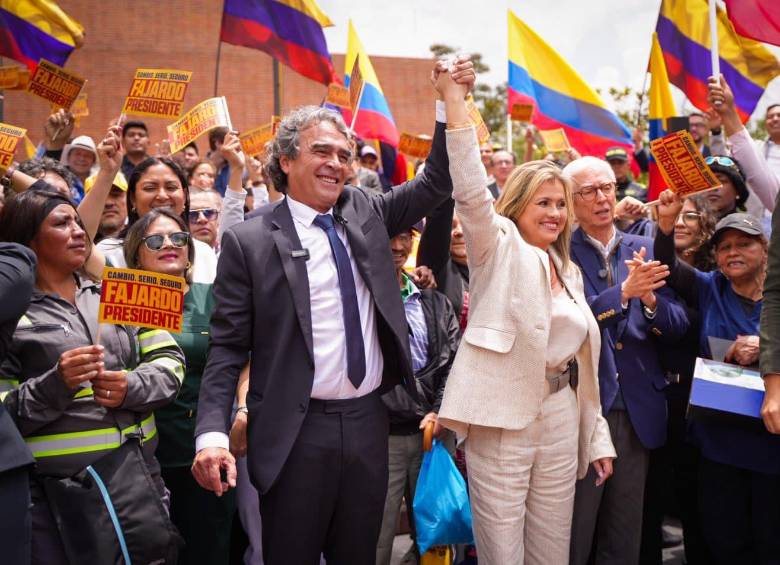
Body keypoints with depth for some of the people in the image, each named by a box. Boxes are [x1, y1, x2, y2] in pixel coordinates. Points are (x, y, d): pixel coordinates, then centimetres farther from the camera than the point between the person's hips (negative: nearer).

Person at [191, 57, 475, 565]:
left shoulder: (365, 213, 7)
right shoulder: (248, 241, -7)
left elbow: (436, 184, 10)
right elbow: (228, 346, -8)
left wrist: (453, 103, -2)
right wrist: (213, 434, -17)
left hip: (369, 422, 5)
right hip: (297, 432, -4)